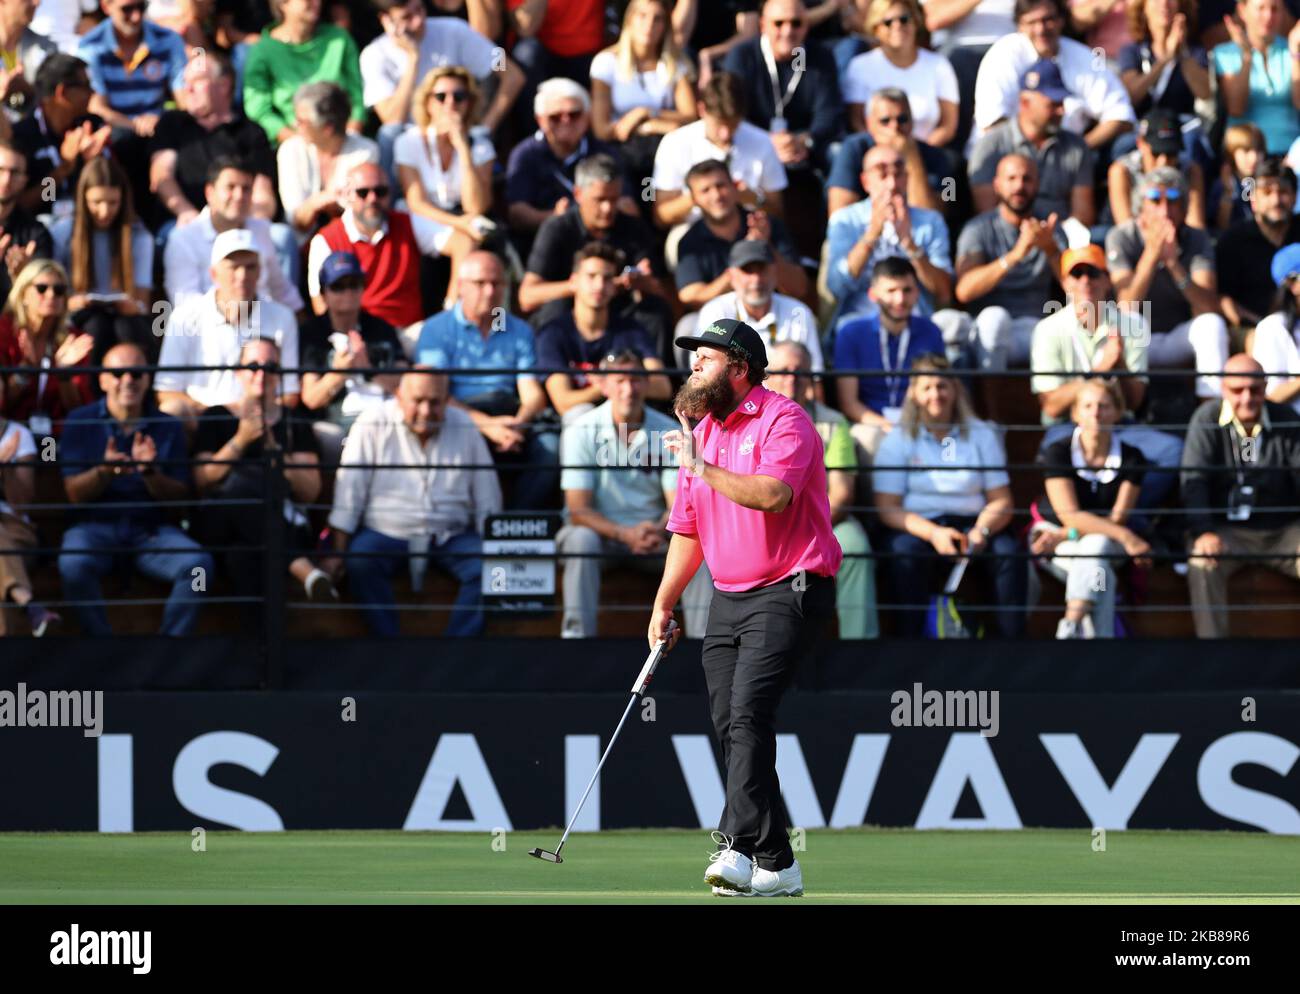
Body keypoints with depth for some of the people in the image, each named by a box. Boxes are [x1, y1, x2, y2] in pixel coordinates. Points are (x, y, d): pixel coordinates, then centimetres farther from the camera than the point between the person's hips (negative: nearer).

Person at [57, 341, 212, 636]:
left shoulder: (167, 428, 8)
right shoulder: (81, 422, 4)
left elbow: (179, 496, 3)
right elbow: (75, 493, -3)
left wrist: (149, 471, -16)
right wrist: (104, 471, -23)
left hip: (150, 529, 2)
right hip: (95, 524, -2)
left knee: (198, 564, -26)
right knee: (73, 565, -35)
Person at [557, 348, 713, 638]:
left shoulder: (668, 432, -2)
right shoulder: (581, 432, -9)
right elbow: (578, 510, -15)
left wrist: (659, 531, -30)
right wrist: (625, 534, -31)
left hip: (653, 537, 2)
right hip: (601, 532, -2)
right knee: (581, 538, -35)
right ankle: (577, 635, -36)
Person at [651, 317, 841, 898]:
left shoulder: (783, 420, -9)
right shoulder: (699, 432, 17)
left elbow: (773, 495, -26)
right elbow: (687, 531, 22)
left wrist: (702, 468, -21)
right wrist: (663, 606, 18)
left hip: (789, 591, -8)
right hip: (727, 599, 8)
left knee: (748, 710, -22)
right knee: (731, 727, 3)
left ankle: (745, 846, -29)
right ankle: (775, 867, 6)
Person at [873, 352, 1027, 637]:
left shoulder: (980, 435, 12)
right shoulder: (898, 440, 5)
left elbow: (1001, 501, 7)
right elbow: (887, 508, -4)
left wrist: (981, 531, -17)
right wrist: (932, 533, -21)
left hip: (970, 524, 2)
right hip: (918, 526, -2)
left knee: (1008, 551, -28)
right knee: (905, 550, -35)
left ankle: (1012, 643, -25)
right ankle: (910, 642, -33)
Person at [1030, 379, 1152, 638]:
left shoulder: (1131, 458, -2)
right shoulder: (1057, 454, -8)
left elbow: (1118, 517, -8)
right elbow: (1070, 515, -18)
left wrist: (1066, 536, -21)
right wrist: (1124, 536, -31)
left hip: (1109, 544, 1)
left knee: (1097, 544, -36)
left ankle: (1072, 624, -48)